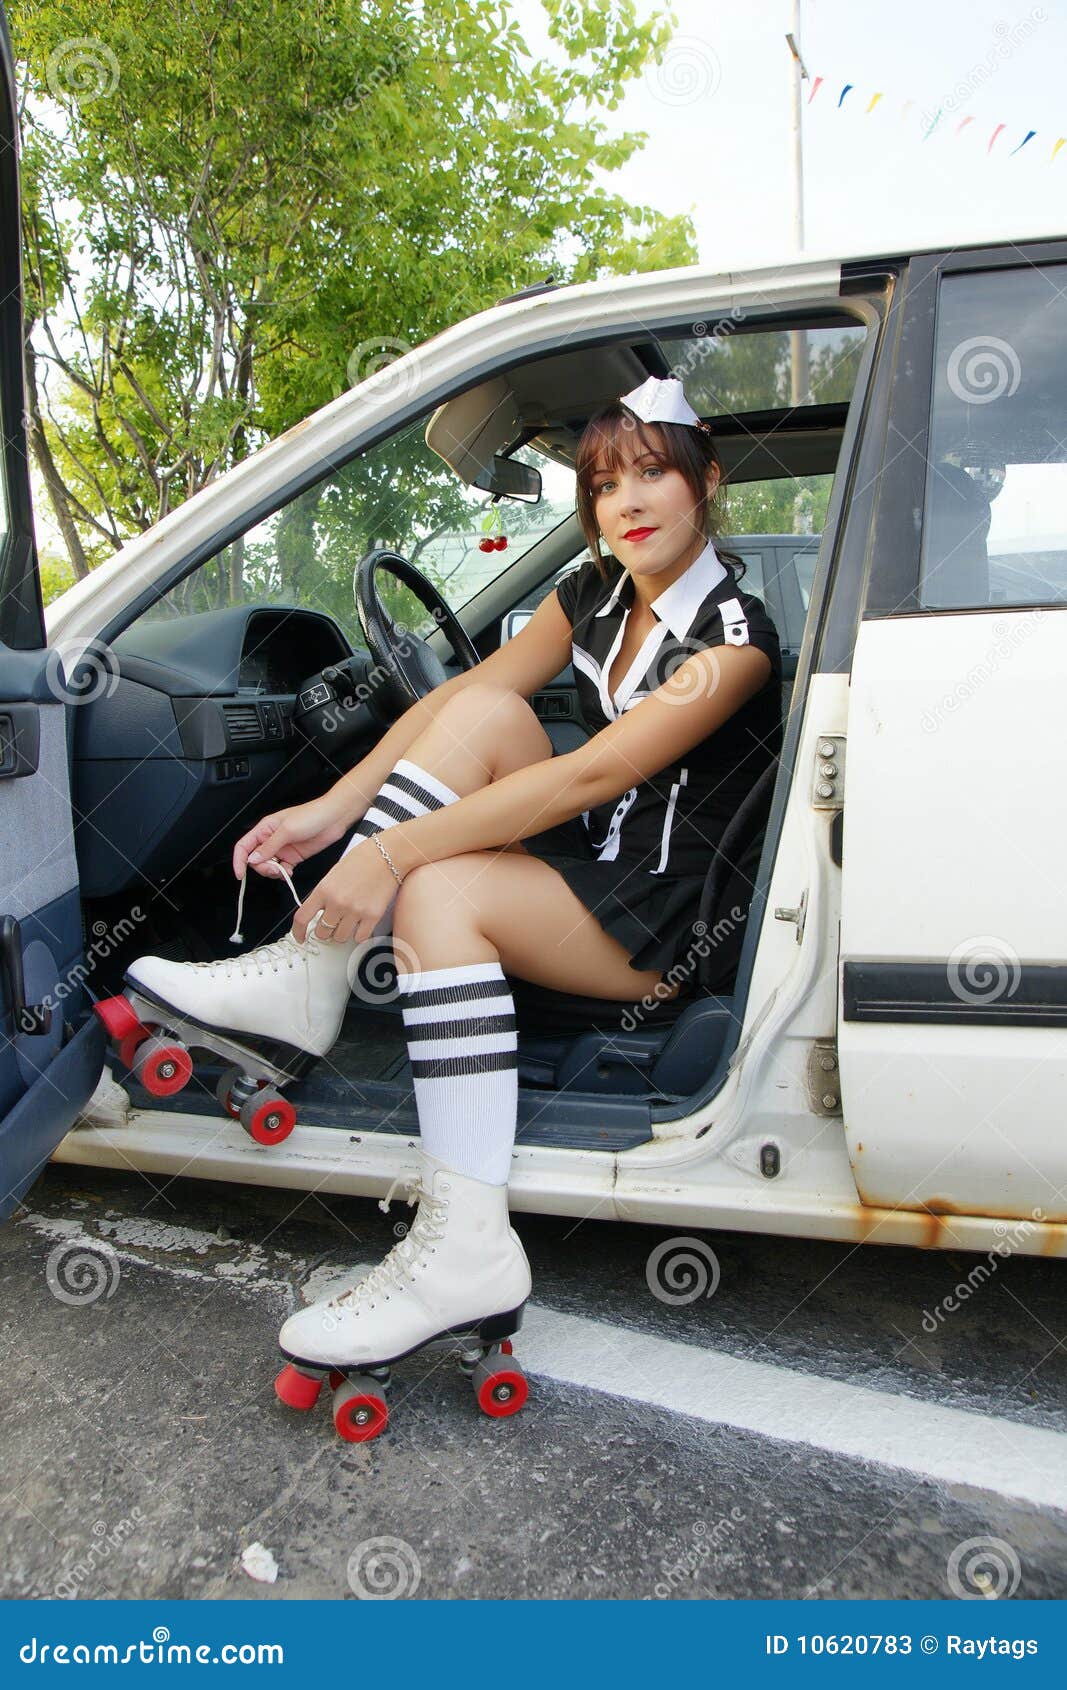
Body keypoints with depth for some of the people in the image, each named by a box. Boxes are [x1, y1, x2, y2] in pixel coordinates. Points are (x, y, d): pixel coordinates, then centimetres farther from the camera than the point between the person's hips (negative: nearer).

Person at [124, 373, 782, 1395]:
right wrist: (337, 807, -15)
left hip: (665, 925, -7)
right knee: (484, 712, -15)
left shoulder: (734, 636, -16)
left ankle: (464, 1244, -31)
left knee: (439, 890, -29)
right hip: (589, 862, 7)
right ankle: (307, 975, -19)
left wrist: (394, 853, -30)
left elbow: (593, 777, -26)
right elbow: (465, 693, -2)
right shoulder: (595, 594, 7)